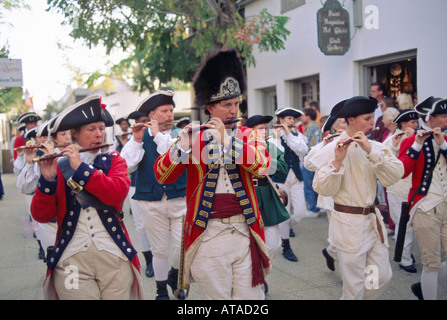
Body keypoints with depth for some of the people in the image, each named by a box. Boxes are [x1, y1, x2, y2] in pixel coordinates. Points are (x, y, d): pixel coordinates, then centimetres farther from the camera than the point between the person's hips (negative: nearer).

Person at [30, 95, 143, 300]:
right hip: (72, 259, -1)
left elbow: (118, 193, -14)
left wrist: (80, 168, -18)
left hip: (114, 256, 1)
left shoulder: (114, 161, 7)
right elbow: (41, 216, -4)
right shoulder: (59, 166, 3)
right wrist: (47, 179, -18)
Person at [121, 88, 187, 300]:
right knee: (160, 250, 8)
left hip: (180, 199, 0)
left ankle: (174, 276, 29)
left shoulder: (180, 134, 4)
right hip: (151, 203, 0)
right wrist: (136, 139, -17)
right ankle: (161, 290, 29)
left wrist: (158, 135, -17)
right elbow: (127, 166, -9)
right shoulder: (140, 137, 3)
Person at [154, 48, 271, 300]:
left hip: (245, 231, 1)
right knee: (216, 295, 10)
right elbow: (162, 176, -7)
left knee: (251, 295, 7)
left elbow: (262, 166, -15)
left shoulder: (249, 135, 5)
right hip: (207, 234, -1)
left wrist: (226, 138, -23)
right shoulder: (194, 136, 2)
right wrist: (182, 145, -24)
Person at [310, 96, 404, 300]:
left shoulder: (375, 147, 4)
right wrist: (338, 161, -27)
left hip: (373, 220, 5)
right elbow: (323, 189, -16)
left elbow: (394, 176, -10)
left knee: (383, 277, 10)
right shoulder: (333, 149, -9)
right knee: (354, 287, 3)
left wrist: (371, 151, -20)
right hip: (349, 224, -5)